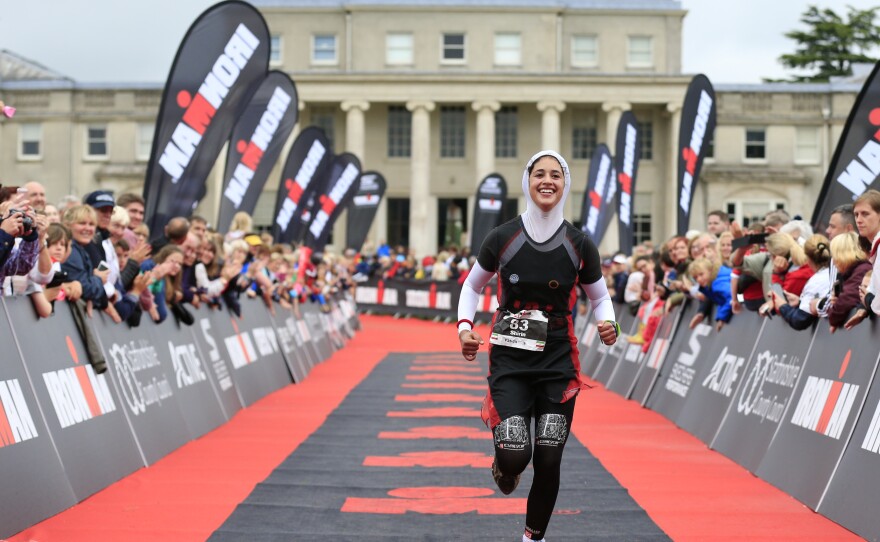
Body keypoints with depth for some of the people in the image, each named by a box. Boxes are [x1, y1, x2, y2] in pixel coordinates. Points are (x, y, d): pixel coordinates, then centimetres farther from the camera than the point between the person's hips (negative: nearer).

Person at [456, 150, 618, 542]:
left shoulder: (579, 245, -1)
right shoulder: (502, 238, -4)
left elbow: (599, 296, 12)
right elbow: (472, 286, 11)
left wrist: (608, 323, -9)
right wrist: (465, 325, -6)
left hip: (558, 362, 1)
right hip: (510, 361, -1)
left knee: (548, 462, 1)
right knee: (515, 456, -16)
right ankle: (504, 466, 24)